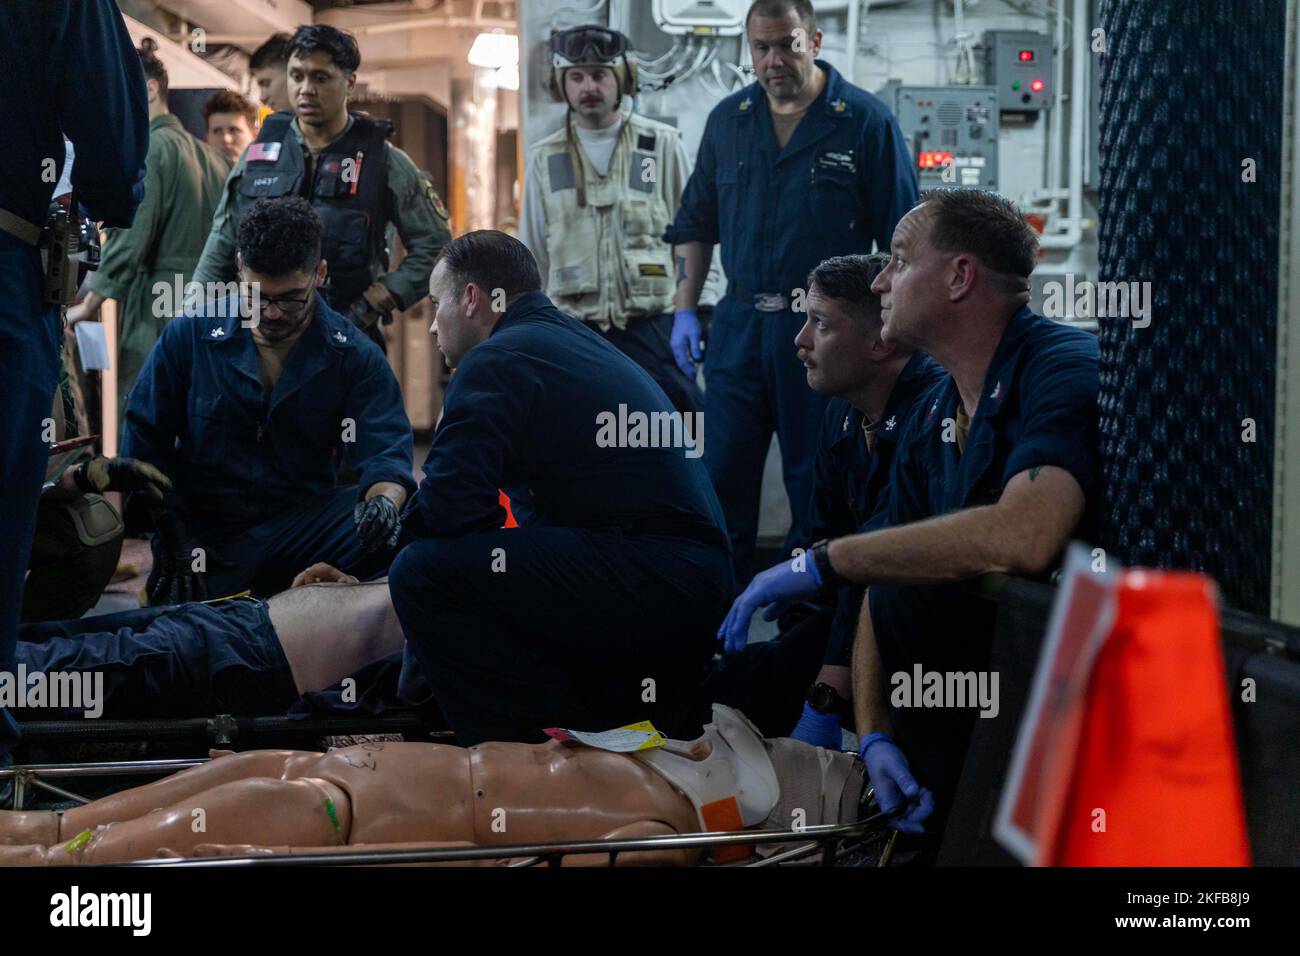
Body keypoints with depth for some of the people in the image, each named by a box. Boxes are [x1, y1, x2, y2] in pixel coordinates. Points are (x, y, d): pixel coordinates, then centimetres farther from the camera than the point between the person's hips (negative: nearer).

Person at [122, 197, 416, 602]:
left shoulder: (355, 355, -1)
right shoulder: (190, 334, -1)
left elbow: (384, 451, -10)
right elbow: (145, 437, 3)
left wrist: (384, 500, -35)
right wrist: (172, 536, -7)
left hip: (305, 524, 1)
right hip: (208, 532, -1)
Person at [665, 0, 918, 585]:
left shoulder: (865, 121, -4)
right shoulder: (728, 120, 10)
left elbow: (902, 241, -3)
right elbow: (695, 224, 18)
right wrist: (684, 311, 9)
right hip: (739, 324, 4)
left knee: (816, 489, 3)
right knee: (721, 478, 4)